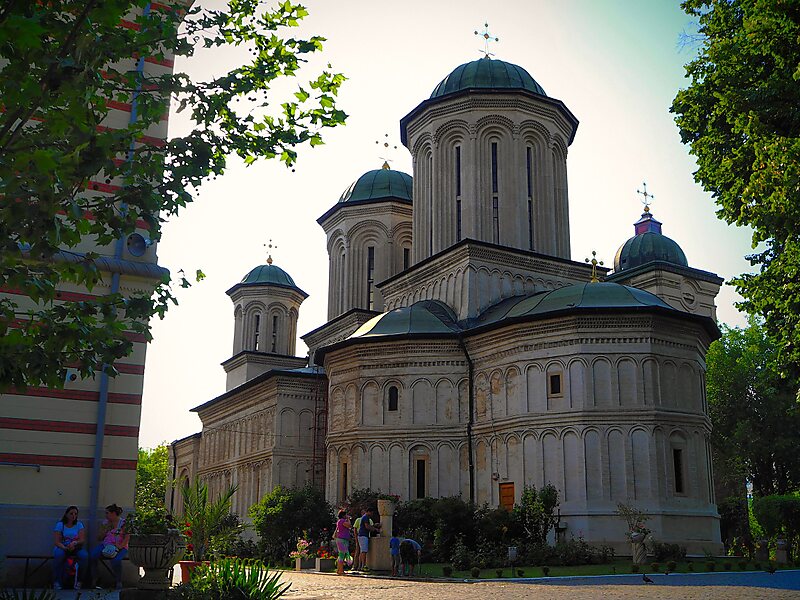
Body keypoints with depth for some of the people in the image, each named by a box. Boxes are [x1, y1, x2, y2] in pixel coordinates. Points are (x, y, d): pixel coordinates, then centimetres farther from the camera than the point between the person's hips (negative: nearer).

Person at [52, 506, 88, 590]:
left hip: (76, 548, 1)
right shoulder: (60, 524, 1)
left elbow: (82, 540, -6)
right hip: (62, 547, -1)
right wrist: (65, 548, -28)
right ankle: (57, 582, -23)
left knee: (84, 555, -31)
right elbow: (57, 542, -8)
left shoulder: (79, 525, 5)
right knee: (58, 554, -37)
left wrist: (74, 543, -29)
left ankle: (78, 581, -12)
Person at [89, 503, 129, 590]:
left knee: (116, 560, -36)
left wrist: (121, 546, -22)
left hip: (119, 547, -5)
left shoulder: (123, 523, 1)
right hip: (105, 546, 5)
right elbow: (99, 538, 17)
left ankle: (119, 582, -15)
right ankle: (94, 579, -12)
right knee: (92, 555, -25)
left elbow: (127, 537, -6)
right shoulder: (105, 523, 16)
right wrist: (106, 529, 0)